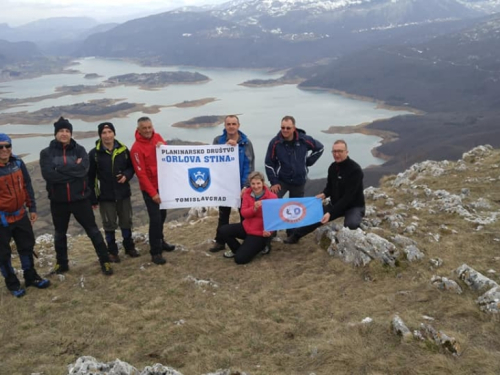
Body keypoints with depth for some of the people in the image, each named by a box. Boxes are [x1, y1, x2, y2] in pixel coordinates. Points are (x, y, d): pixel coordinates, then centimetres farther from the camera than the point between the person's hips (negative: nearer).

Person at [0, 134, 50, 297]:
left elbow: (27, 187, 8)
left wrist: (32, 208, 9)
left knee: (27, 246, 16)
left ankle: (31, 277, 34)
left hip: (20, 215, 5)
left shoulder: (18, 164, -2)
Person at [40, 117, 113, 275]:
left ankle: (104, 261, 16)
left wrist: (60, 169, -20)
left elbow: (83, 168, -19)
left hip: (80, 198, -1)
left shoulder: (79, 150, -1)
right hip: (58, 201, 1)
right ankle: (61, 263, 35)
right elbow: (48, 174, -19)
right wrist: (73, 169, -18)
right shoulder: (46, 153, -2)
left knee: (92, 230, 5)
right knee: (59, 233, 17)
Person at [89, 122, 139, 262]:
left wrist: (126, 175, -12)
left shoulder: (123, 150, -1)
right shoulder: (94, 154, -9)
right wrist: (92, 198, -8)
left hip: (123, 194, 3)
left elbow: (131, 167, 11)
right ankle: (112, 251, 20)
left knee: (126, 222, 14)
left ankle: (129, 247, 31)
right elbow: (90, 177, -6)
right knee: (109, 225, 7)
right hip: (105, 196, -2)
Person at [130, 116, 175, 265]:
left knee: (162, 215, 17)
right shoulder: (136, 148, -18)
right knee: (155, 218, -8)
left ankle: (160, 241, 36)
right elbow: (141, 174, -18)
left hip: (163, 184, 6)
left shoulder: (157, 137, 0)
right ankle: (155, 252, 0)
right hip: (149, 188, -6)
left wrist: (163, 147, -16)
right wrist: (153, 193, -19)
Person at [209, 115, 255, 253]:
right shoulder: (218, 141, 2)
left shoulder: (246, 143, -3)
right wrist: (226, 145, -27)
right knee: (223, 214, 12)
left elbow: (249, 165, -6)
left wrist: (246, 185, -14)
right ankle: (220, 241, 21)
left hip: (241, 184, -2)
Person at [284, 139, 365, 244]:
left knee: (351, 224, -37)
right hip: (336, 204, 7)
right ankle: (295, 236, 20)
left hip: (354, 206, -7)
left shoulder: (355, 169, -24)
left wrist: (331, 212, -32)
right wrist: (324, 194, -12)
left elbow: (349, 196, -28)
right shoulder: (333, 167, -2)